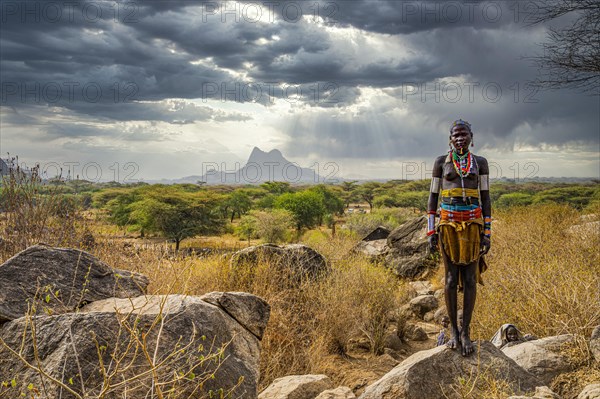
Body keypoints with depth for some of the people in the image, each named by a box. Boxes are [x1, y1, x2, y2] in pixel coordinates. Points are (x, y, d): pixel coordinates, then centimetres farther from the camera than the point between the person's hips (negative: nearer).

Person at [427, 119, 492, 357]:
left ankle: (466, 331, 11)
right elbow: (433, 197, 5)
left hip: (473, 224, 1)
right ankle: (453, 330, 14)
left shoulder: (480, 163, 7)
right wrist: (431, 232, -1)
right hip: (448, 223, -1)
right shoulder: (441, 162, 5)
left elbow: (485, 199, 6)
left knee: (470, 279, 1)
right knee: (451, 279, 1)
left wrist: (487, 233, 0)